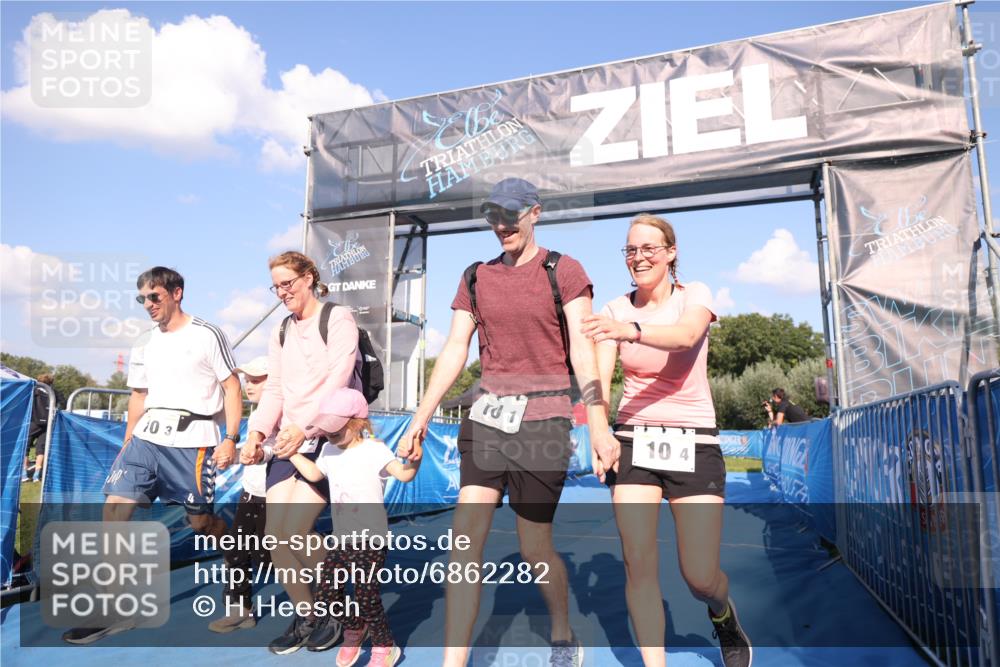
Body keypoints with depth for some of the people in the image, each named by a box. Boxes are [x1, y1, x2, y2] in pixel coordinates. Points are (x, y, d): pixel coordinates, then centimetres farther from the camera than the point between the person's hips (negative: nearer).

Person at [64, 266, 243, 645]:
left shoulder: (208, 336, -5)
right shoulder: (145, 346, 14)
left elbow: (231, 388, -6)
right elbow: (139, 396, 22)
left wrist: (231, 438, -13)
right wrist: (127, 443, 18)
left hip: (191, 440, -6)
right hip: (147, 437, 6)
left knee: (200, 521, 1)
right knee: (114, 507, -4)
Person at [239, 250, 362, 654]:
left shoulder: (338, 320, -3)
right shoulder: (281, 332, 17)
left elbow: (337, 381, -15)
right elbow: (274, 389, 10)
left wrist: (302, 426, -27)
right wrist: (257, 432, -5)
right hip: (289, 440, 6)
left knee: (294, 532, -15)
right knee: (274, 536, -4)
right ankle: (305, 616, 17)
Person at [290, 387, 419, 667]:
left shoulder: (374, 450, -16)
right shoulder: (329, 450, 6)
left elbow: (404, 474, -29)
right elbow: (314, 473, 26)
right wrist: (292, 453, 21)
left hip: (371, 541, -7)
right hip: (342, 540, 7)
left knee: (366, 598, -3)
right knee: (326, 595, 7)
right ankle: (353, 629, 36)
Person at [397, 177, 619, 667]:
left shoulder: (563, 271, -1)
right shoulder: (476, 278, 11)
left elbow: (582, 350, -8)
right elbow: (454, 351, 8)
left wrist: (598, 425, -16)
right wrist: (420, 419, 2)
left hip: (542, 418, -4)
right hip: (487, 413, 4)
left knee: (534, 548, 7)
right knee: (465, 537, -6)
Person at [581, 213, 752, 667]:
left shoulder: (694, 295, -3)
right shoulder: (615, 311, 3)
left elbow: (686, 335, -27)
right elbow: (600, 378, -9)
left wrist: (633, 330, -47)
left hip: (693, 443, -1)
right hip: (633, 441, 2)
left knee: (700, 578, 0)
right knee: (639, 565, -6)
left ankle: (724, 614, 36)